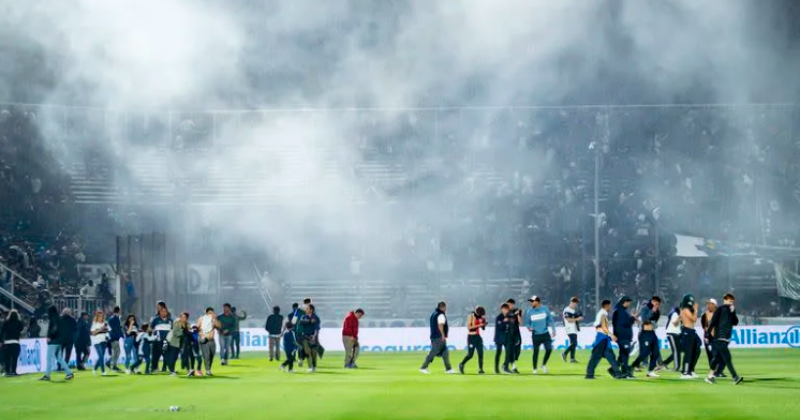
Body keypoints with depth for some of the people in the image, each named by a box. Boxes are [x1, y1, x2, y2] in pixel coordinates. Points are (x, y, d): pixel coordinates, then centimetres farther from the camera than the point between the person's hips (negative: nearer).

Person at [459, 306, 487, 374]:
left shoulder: (480, 317, 8)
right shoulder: (471, 316, -11)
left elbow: (483, 328, 14)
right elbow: (469, 327, -20)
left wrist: (484, 322, -6)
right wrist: (478, 325, -25)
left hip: (478, 337, 6)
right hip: (471, 337, -6)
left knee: (480, 354, -3)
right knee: (470, 355, -3)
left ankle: (480, 369, -1)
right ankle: (461, 365, 19)